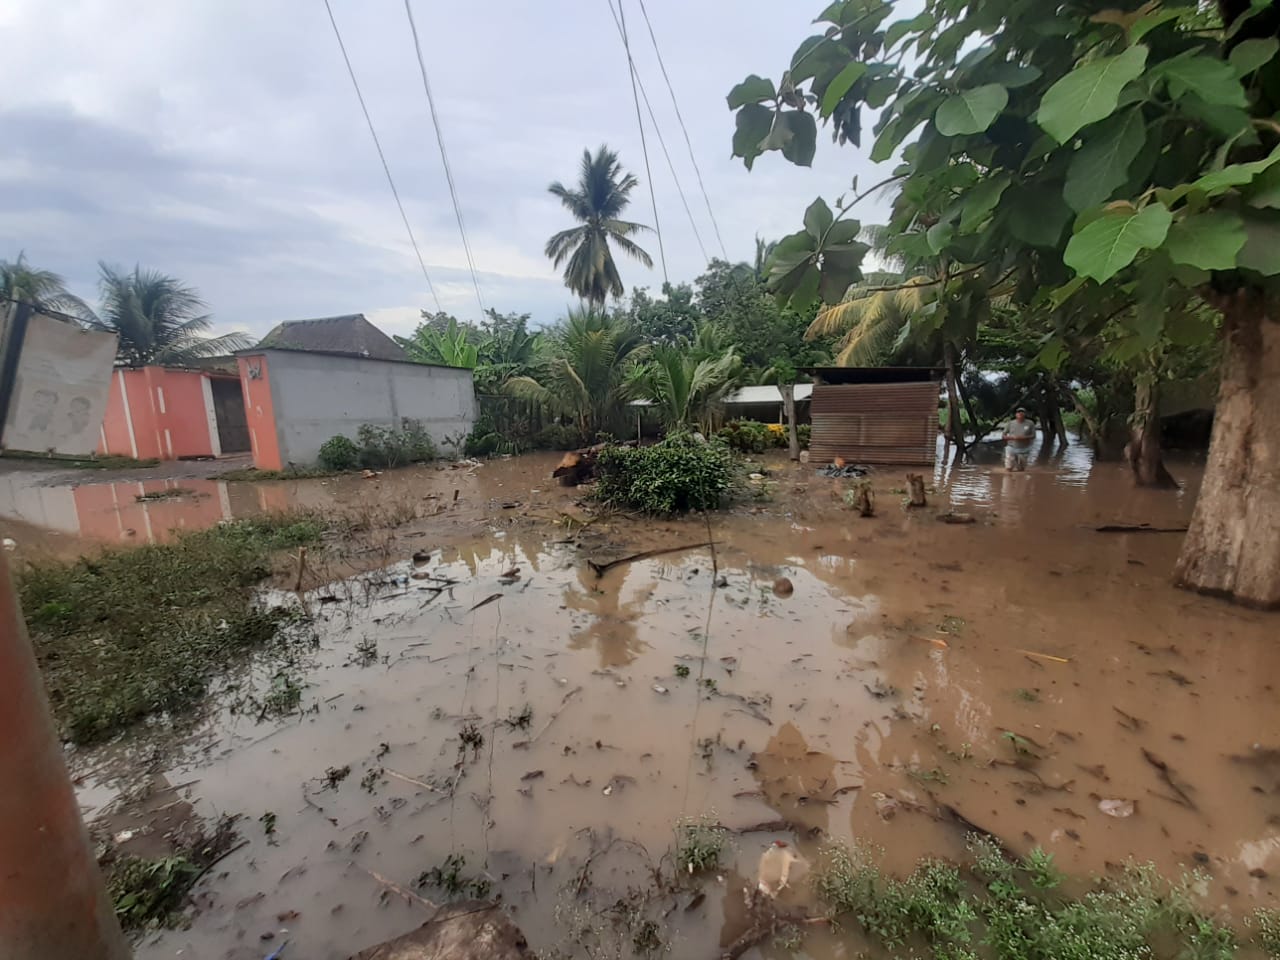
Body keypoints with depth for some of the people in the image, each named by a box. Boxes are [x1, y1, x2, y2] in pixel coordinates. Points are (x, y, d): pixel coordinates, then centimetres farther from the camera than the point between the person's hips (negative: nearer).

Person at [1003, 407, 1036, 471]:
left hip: (1024, 449, 1)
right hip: (1011, 448, -1)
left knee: (1021, 469, 6)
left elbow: (1033, 436, -2)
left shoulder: (1030, 424, -1)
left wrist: (1024, 438, -20)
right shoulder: (1010, 423, -1)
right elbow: (1004, 436, 1)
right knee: (1009, 468, -4)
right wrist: (1013, 437, -18)